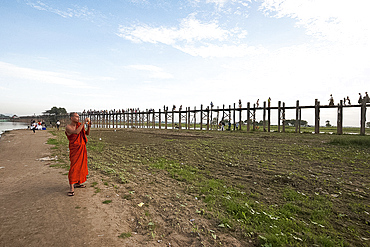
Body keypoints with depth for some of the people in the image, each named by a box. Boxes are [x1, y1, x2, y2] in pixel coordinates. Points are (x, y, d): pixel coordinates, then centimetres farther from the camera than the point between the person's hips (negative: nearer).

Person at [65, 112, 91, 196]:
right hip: (75, 149, -7)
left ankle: (77, 183, 25)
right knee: (74, 167, -10)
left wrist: (89, 125, -3)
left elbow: (87, 133, 12)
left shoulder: (79, 125, 8)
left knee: (81, 166, 12)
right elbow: (76, 132, -28)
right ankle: (71, 188, -6)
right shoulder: (68, 127, -10)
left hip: (82, 148, 7)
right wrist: (84, 123, -25)